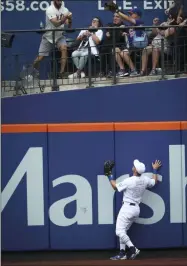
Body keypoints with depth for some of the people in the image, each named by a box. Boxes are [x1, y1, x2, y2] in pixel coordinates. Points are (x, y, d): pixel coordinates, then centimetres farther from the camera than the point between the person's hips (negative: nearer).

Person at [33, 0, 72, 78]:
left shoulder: (65, 10, -5)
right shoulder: (50, 10, -19)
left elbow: (68, 26, -12)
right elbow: (56, 23, -31)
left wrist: (70, 19, -33)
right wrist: (65, 17, -44)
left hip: (60, 36, 3)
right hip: (48, 36, -3)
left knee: (64, 49, -27)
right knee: (40, 57, -2)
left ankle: (62, 73, -25)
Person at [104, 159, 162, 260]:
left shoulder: (128, 181, -19)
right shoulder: (145, 179, -1)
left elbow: (115, 186, -2)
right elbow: (154, 181, 22)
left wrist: (109, 175, 8)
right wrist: (155, 170, 34)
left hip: (127, 208, -8)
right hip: (136, 209, 8)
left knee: (119, 231, -8)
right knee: (123, 231, 16)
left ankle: (132, 249, -17)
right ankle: (122, 253, 13)